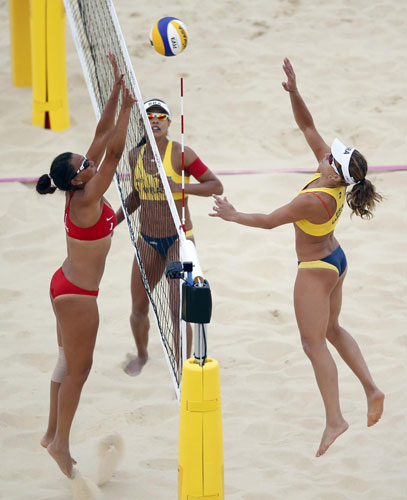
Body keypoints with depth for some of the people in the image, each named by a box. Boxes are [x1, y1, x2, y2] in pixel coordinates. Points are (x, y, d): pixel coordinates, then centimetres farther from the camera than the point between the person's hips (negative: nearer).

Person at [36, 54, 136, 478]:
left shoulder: (79, 192, -2)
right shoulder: (86, 200, -25)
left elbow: (102, 136, 0)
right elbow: (113, 150, -29)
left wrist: (117, 90, -4)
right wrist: (126, 107, -26)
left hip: (67, 285, 9)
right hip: (77, 292, -9)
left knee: (67, 363, 18)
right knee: (78, 369, 0)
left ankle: (52, 435, 28)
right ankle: (61, 445, 8)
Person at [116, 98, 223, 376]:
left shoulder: (181, 153, -13)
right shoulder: (135, 155, 3)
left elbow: (217, 186, -12)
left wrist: (180, 187, -25)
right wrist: (114, 221, 12)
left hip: (179, 239, -5)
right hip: (148, 241, 5)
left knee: (178, 310, -10)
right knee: (139, 308, 10)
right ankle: (142, 354, 39)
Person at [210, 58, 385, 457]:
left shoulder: (314, 200, -33)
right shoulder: (334, 173, -11)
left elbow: (269, 221, -21)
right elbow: (307, 126, -5)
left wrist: (232, 215, -8)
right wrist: (294, 93, -16)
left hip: (316, 270, -9)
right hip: (335, 260, 9)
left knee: (313, 343, -2)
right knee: (331, 329, 24)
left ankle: (334, 420, -1)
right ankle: (371, 389, 22)